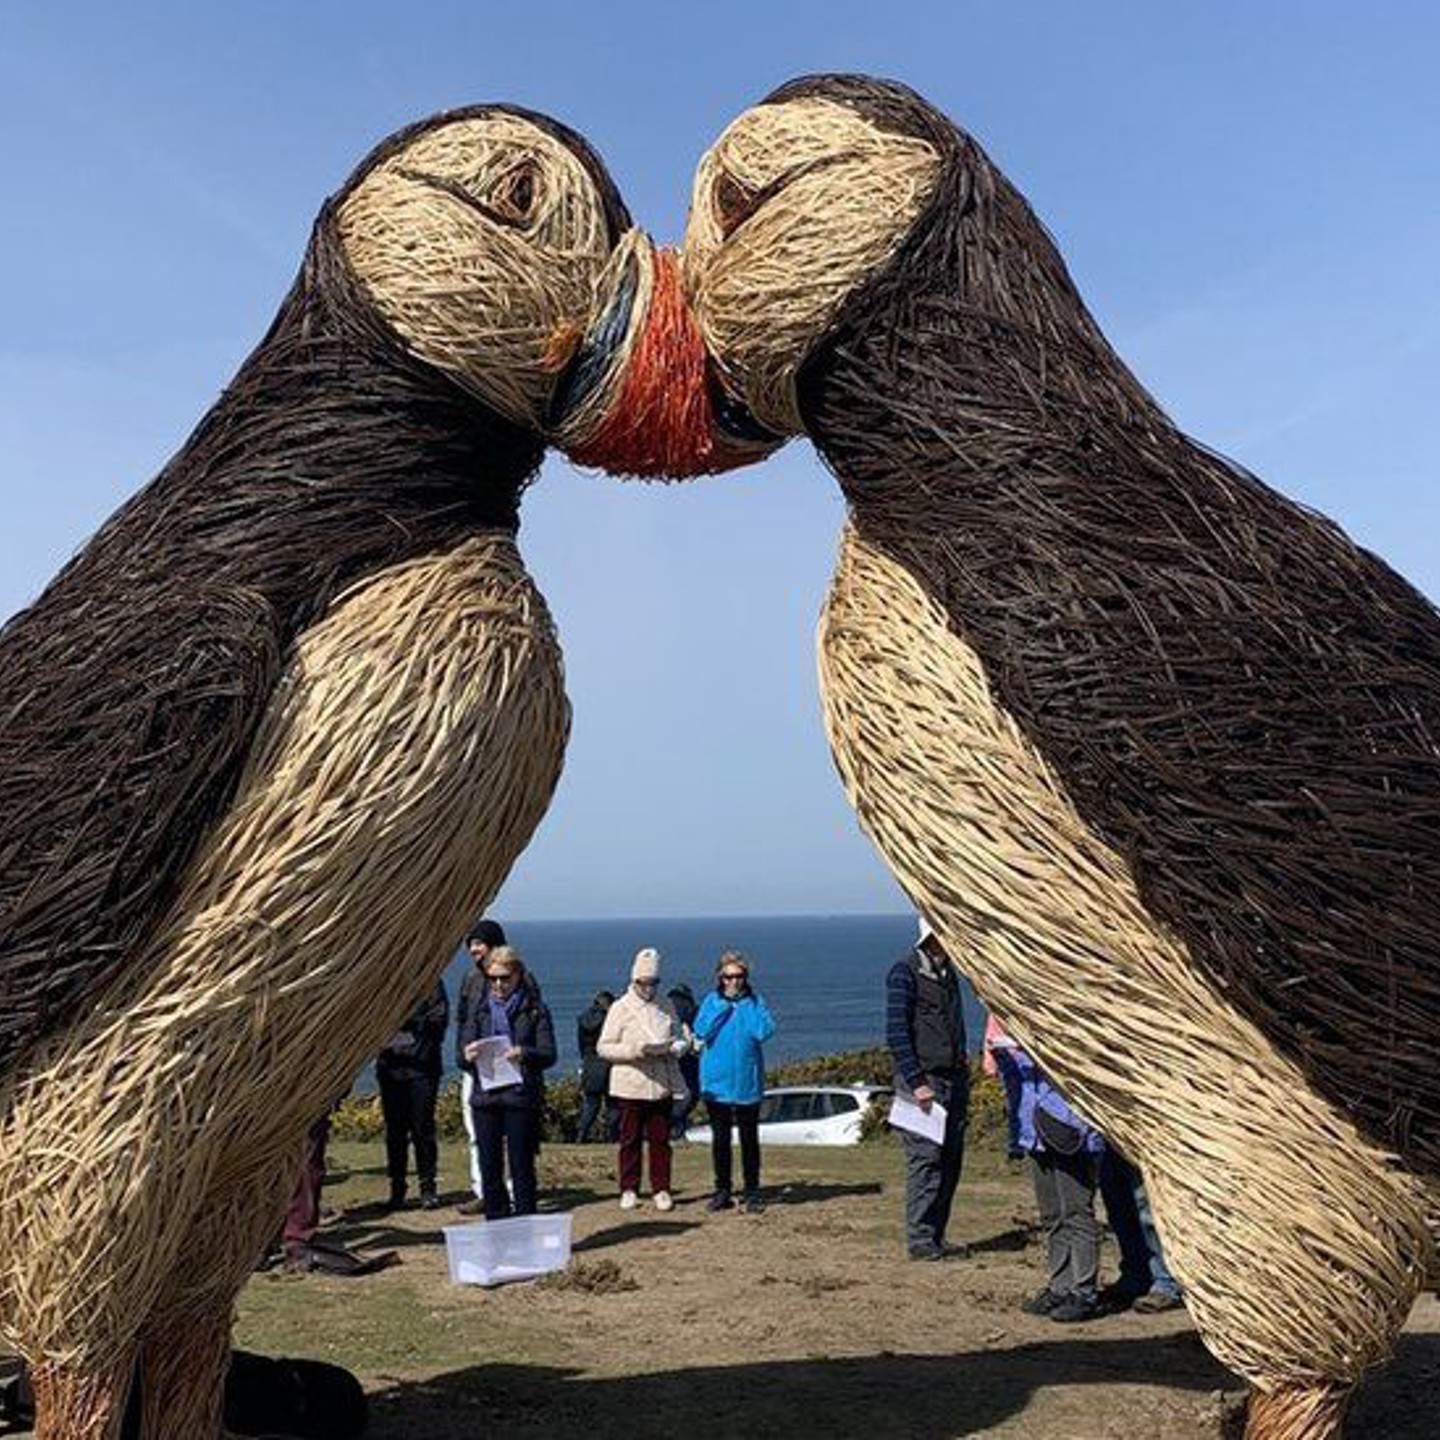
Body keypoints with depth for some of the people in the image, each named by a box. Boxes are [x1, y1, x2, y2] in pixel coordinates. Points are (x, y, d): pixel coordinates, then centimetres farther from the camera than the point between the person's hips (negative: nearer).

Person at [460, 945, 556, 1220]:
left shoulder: (535, 1009, 2)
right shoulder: (479, 1008, 12)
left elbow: (549, 1054, -4)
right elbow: (465, 1045, 7)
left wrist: (524, 1054, -24)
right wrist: (468, 1053, -16)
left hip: (521, 1096, -3)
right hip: (485, 1096, 3)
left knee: (521, 1167, -2)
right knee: (489, 1168, 7)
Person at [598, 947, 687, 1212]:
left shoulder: (666, 1006, 10)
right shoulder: (621, 1008, -1)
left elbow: (679, 1037, 18)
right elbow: (604, 1047, -4)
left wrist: (677, 1046, -8)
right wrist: (636, 1050, -18)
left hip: (662, 1084, 2)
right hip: (630, 1085, -2)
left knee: (660, 1139, 4)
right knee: (630, 1140, 4)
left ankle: (661, 1189, 12)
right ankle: (629, 1190, 13)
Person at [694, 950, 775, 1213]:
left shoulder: (755, 1001, 1)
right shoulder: (712, 1001, 3)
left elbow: (765, 1032, -14)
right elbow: (701, 1031, -12)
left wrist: (745, 1004, -12)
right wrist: (724, 1004, -14)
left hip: (747, 1083, -1)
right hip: (716, 1082, 1)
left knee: (749, 1138, 4)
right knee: (720, 1138, 8)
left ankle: (751, 1193, 12)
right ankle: (722, 1191, 17)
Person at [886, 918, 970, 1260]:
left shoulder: (948, 972, 15)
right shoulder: (905, 973, -10)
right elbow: (896, 1033, -14)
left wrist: (962, 1057, 14)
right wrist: (916, 1083, -17)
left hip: (952, 1081, 8)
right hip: (922, 1081, -8)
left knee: (950, 1161, 9)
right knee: (925, 1160, -7)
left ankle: (936, 1236, 17)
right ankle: (920, 1241, 0)